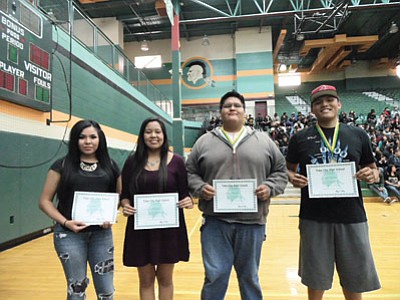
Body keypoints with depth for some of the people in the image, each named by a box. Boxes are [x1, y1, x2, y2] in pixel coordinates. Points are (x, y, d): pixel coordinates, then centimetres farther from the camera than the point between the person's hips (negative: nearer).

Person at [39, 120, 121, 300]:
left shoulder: (110, 166, 4)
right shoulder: (62, 165, -2)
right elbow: (45, 201, -2)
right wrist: (65, 222, -15)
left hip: (101, 233, 2)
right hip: (69, 234, -1)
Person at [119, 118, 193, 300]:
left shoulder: (176, 161, -3)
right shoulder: (133, 161, 1)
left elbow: (184, 193, 0)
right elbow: (124, 193, 5)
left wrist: (188, 201, -21)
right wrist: (125, 204, -15)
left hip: (169, 227, -1)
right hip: (140, 228, 1)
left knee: (165, 279, 16)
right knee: (145, 280, 14)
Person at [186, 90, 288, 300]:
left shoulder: (264, 141, 7)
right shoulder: (204, 142, 6)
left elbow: (280, 171, 10)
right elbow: (190, 172, 8)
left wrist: (270, 187, -8)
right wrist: (200, 188, -10)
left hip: (252, 222, 1)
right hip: (215, 222, 0)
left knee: (250, 277, 18)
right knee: (215, 276, 7)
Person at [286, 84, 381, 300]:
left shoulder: (358, 135, 5)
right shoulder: (300, 138, 1)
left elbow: (373, 170, 11)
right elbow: (288, 169, 7)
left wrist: (373, 175, -11)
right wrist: (292, 178, -14)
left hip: (352, 216, 2)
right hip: (314, 217, -1)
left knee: (354, 278, 17)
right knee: (315, 278, 14)